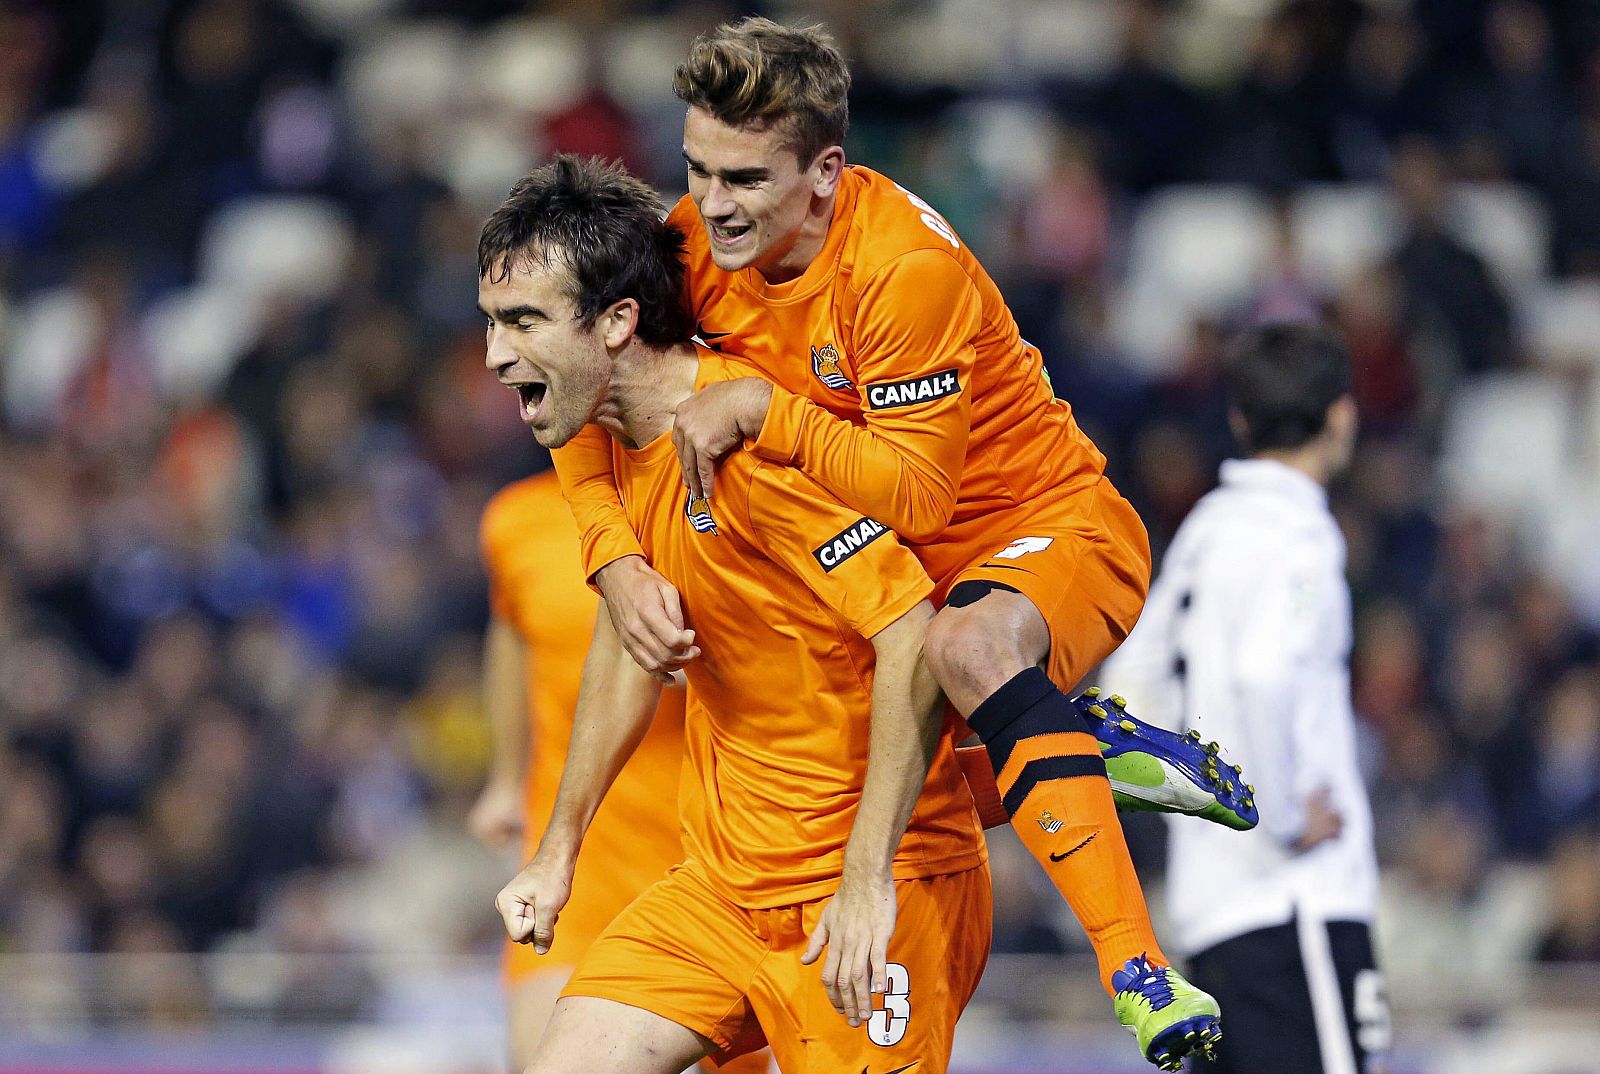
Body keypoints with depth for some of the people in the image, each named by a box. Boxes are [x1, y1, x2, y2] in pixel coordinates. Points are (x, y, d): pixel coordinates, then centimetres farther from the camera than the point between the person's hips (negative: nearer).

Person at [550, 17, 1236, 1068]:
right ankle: (1087, 749, 22)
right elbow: (590, 421, -5)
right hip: (894, 567, 9)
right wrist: (620, 566, -22)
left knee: (969, 646, -40)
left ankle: (1137, 968, -44)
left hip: (1051, 529, -9)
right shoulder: (696, 243, -9)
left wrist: (762, 408, -39)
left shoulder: (907, 265, -28)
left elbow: (915, 495, -31)